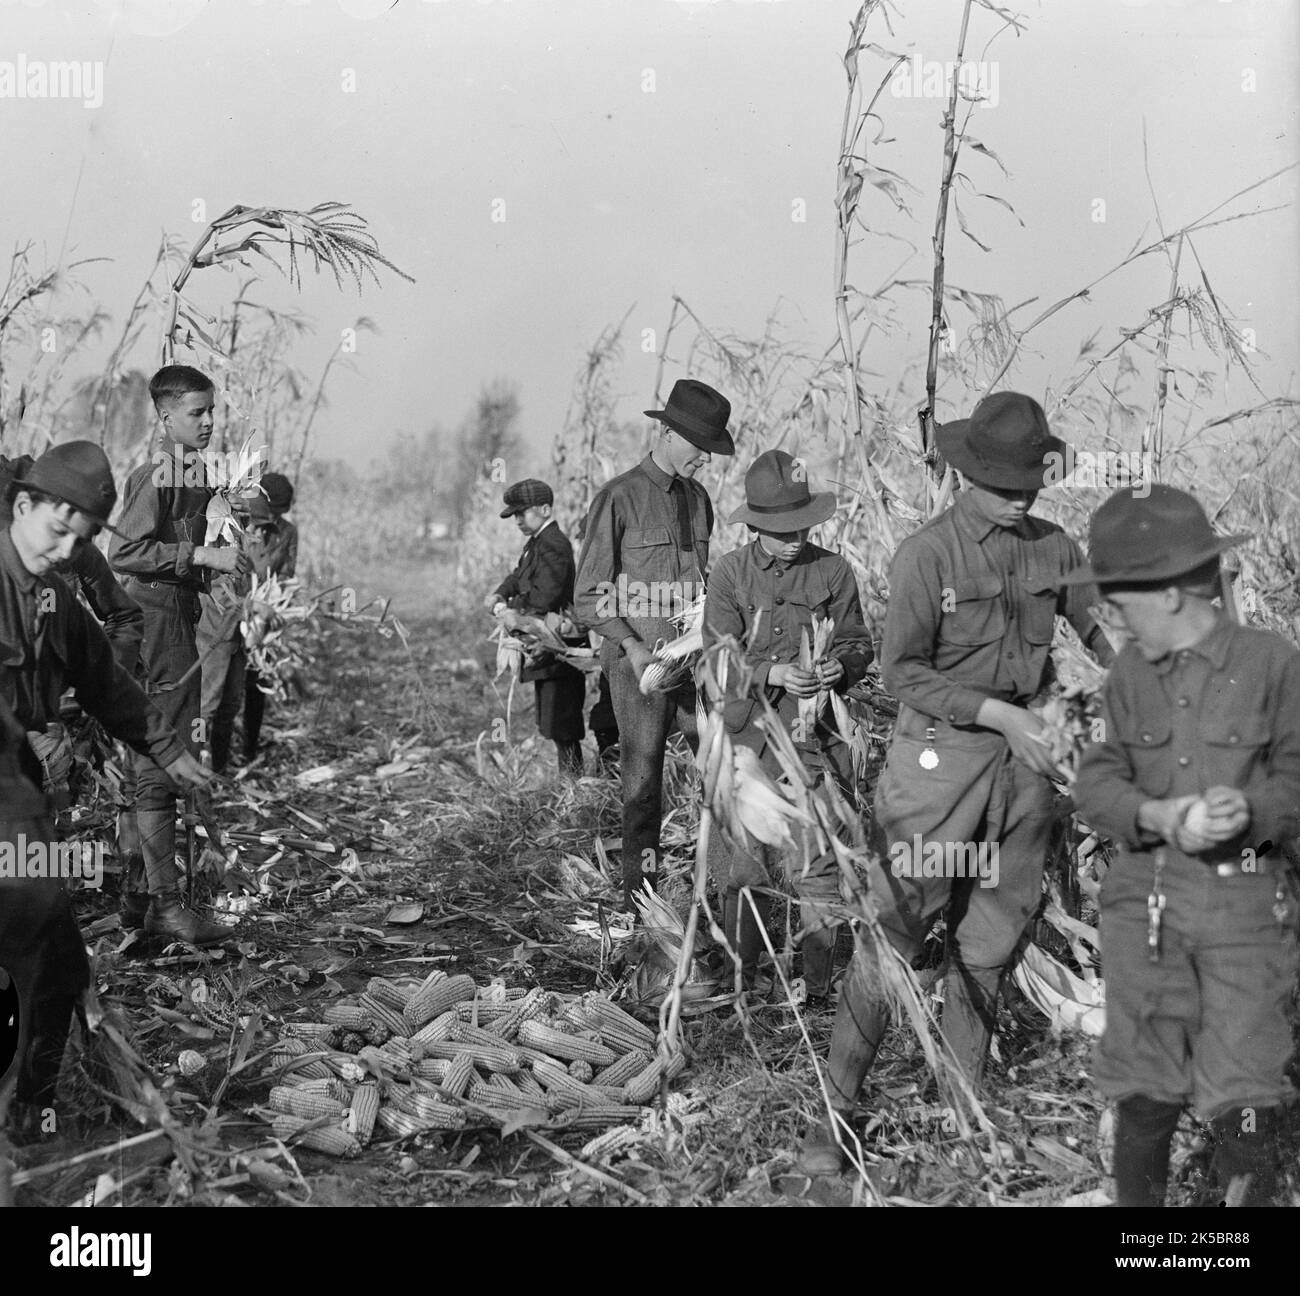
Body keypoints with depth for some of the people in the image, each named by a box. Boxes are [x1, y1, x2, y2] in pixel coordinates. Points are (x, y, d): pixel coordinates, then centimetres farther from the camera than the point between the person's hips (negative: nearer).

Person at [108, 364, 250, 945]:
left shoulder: (193, 472, 16)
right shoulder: (158, 474, -12)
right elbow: (125, 551, -21)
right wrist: (201, 555, -23)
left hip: (177, 616, 10)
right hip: (156, 615, -10)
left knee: (156, 763, 13)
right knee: (164, 761, -9)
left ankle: (138, 896, 20)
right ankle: (164, 902, -6)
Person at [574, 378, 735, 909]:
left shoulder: (698, 499, 12)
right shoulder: (618, 498, -7)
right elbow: (589, 597, -6)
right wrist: (632, 646, -17)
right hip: (637, 661, -5)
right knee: (643, 777, 0)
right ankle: (640, 894, 10)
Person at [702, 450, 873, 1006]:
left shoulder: (832, 571, 4)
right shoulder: (730, 574, 2)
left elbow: (859, 644, 7)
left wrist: (840, 667, -16)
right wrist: (772, 674, -18)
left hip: (816, 737, 0)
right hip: (748, 735, 0)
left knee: (820, 867, -2)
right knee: (743, 866, 7)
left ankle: (817, 990, 9)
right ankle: (740, 981, 23)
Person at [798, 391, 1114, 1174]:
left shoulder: (1055, 548, 3)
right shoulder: (929, 553, -10)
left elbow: (1109, 631, 10)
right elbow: (902, 670, -10)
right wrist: (995, 713, -16)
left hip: (1026, 755, 5)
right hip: (940, 753, -4)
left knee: (991, 941, 13)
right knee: (894, 932, -3)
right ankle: (836, 1110, 6)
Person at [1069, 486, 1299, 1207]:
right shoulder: (1129, 675, 5)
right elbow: (1095, 781, 2)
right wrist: (1157, 816, -17)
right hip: (1145, 900, 3)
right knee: (1144, 1091, 9)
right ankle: (1137, 1201, 27)